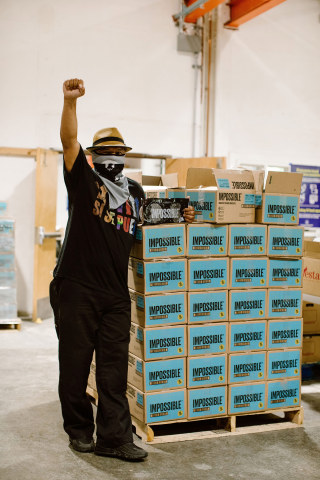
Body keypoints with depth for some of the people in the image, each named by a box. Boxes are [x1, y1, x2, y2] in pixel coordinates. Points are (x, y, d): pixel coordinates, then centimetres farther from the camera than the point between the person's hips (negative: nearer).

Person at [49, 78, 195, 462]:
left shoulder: (135, 191, 17)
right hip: (77, 288, -4)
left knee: (114, 367, 5)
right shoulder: (83, 180, 3)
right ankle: (79, 430, 22)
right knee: (75, 362, 5)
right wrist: (70, 101, -25)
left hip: (115, 293, 4)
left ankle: (114, 437, 11)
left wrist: (180, 217, 19)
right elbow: (69, 141, -12)